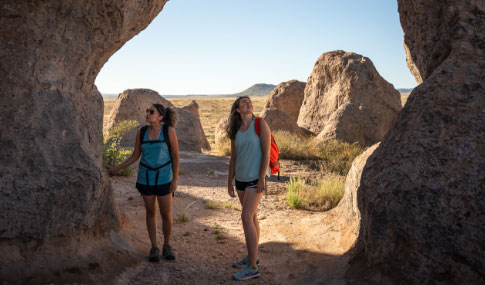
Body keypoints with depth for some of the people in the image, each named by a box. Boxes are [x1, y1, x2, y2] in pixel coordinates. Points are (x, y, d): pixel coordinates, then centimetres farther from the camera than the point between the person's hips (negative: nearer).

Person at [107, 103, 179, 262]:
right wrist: (116, 168, 3)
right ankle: (154, 248, 21)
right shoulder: (142, 132, -1)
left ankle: (167, 246, 23)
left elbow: (175, 156, -7)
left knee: (166, 216, 1)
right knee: (150, 213, 9)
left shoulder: (169, 130, -11)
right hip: (146, 177, 2)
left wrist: (175, 180, -10)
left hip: (164, 178, -2)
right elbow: (135, 156, 8)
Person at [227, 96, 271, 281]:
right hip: (241, 179, 6)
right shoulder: (235, 131, 7)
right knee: (252, 217, 15)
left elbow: (266, 152, -12)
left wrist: (262, 178, -17)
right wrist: (229, 182, 12)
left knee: (246, 218, -12)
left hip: (255, 178, -6)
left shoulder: (260, 124, -8)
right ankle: (252, 256, 28)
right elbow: (233, 158, 12)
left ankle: (252, 267, -6)